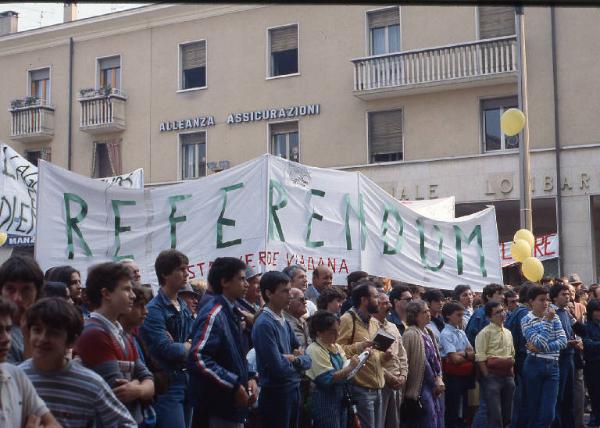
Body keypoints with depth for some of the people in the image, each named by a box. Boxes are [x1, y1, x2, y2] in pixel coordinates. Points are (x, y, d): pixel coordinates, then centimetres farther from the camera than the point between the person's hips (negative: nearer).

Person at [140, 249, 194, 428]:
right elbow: (167, 349, -21)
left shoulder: (183, 306, 13)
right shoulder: (154, 310, -14)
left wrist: (182, 346, -11)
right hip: (167, 383, -8)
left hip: (187, 379, 8)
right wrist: (189, 347, -3)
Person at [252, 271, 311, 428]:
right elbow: (278, 367, -22)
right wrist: (296, 361, -2)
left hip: (293, 390, 8)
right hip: (275, 393, -8)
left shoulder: (284, 321, 9)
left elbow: (307, 359, 11)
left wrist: (296, 360, -11)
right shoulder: (264, 324, -17)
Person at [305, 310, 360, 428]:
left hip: (341, 398, 8)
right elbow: (328, 379, -20)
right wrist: (350, 367, -18)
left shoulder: (336, 347, 11)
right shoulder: (314, 350, -15)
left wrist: (361, 358, -6)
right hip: (325, 401, -8)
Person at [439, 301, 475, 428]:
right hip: (453, 377, -8)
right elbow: (455, 359, -19)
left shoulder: (461, 332, 10)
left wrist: (462, 354, -14)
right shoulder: (446, 334, -14)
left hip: (465, 376, 8)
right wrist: (469, 356, -2)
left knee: (463, 410, 16)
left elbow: (472, 352, 5)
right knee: (452, 412, 1)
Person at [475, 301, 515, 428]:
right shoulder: (485, 332, -8)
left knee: (507, 413, 12)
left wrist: (511, 373, 13)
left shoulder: (508, 332, 14)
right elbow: (480, 358, -11)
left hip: (508, 376, 7)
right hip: (492, 376, -7)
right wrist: (487, 377, -13)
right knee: (495, 414, -6)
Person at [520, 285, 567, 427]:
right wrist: (547, 321, -12)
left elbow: (563, 341, -2)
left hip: (552, 366, 3)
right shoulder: (527, 320, -3)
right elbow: (540, 343, -15)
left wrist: (541, 349, -13)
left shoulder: (554, 317, 8)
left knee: (548, 413, -3)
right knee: (533, 409, 6)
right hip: (534, 366, -3)